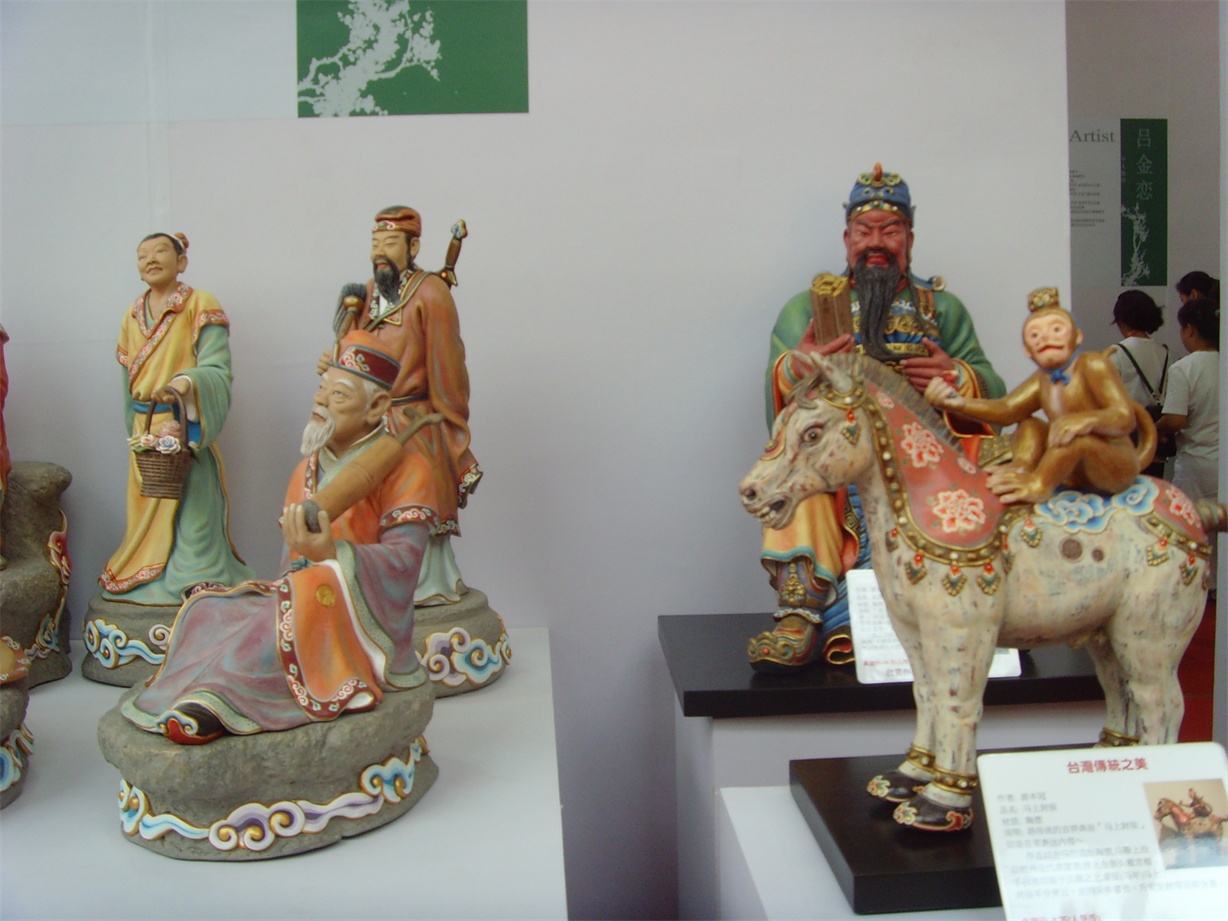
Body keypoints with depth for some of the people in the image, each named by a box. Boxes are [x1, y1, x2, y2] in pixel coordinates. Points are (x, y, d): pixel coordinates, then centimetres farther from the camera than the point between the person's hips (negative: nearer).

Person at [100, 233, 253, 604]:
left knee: (190, 505, -10)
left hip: (186, 427, -6)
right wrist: (133, 430, 17)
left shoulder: (201, 305, -3)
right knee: (148, 512, 8)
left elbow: (217, 370, -12)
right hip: (145, 431, 6)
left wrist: (186, 382, -31)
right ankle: (152, 584, 19)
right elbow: (128, 379, 19)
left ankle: (199, 585, -4)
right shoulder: (133, 315, 15)